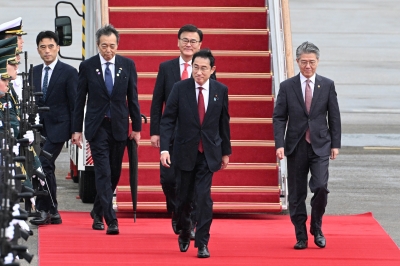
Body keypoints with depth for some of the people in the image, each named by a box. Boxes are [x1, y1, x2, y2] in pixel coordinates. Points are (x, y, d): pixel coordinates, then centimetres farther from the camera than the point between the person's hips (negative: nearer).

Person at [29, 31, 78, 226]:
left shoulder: (69, 72, -3)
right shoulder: (34, 72, 13)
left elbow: (75, 104, -4)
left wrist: (76, 131, -8)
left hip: (57, 127, -6)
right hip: (38, 128, 6)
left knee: (43, 165, -18)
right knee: (46, 168, 8)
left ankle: (43, 210, -12)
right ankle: (53, 212, 15)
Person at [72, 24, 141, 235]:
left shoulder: (127, 65, 2)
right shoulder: (87, 66, -2)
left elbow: (133, 98, 6)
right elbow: (80, 100, 2)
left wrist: (137, 127, 4)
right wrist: (77, 129, -1)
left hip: (119, 126, 3)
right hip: (97, 127, -2)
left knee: (114, 173, 10)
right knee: (104, 173, -11)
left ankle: (98, 212, 30)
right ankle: (111, 220, -15)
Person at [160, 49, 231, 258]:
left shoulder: (220, 90, -2)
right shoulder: (180, 88, -7)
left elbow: (224, 122, 7)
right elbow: (167, 120, -8)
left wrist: (226, 151, 11)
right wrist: (164, 148, -18)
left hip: (209, 153, 0)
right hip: (185, 152, 0)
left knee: (204, 196, -10)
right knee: (185, 196, 11)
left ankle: (202, 243, -6)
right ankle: (184, 233, 34)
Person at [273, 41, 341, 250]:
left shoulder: (327, 85, 5)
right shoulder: (287, 86, 2)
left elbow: (334, 116, 8)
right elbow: (279, 118, 1)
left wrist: (335, 144, 3)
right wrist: (279, 145, -9)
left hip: (320, 146, 0)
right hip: (296, 146, 0)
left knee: (320, 187, -15)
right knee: (297, 194, 3)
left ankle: (316, 229, 7)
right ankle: (301, 236, 13)